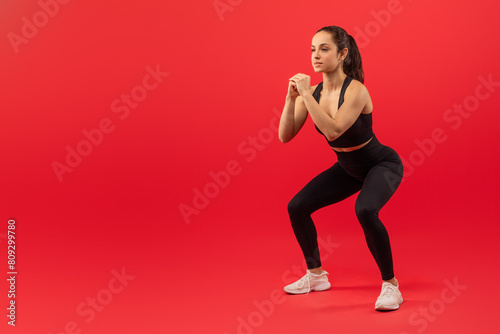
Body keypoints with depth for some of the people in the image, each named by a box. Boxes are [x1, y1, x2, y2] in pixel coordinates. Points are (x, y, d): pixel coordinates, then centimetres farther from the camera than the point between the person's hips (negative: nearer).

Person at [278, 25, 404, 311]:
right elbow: (285, 136, -15)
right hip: (348, 168, 7)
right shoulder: (312, 92, -10)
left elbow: (332, 131, -42)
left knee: (365, 210, -35)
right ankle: (316, 275, 19)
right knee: (297, 207, -1)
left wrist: (307, 95, -39)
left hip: (382, 164, -7)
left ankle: (391, 284, -15)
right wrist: (292, 98, -27)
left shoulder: (356, 90, -29)